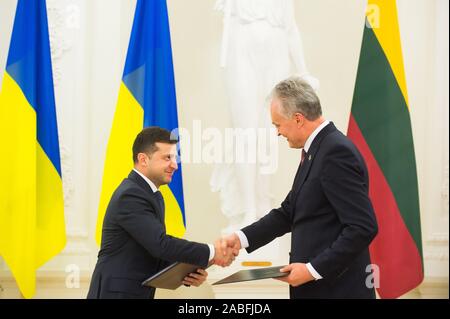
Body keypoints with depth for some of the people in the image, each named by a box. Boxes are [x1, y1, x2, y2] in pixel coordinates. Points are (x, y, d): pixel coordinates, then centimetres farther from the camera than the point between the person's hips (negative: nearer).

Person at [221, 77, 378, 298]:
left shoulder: (337, 152, -17)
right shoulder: (316, 150, 12)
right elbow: (288, 213, 16)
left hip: (337, 289, -9)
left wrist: (313, 269, -19)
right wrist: (241, 238, 6)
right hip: (316, 287, 9)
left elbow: (363, 227, -22)